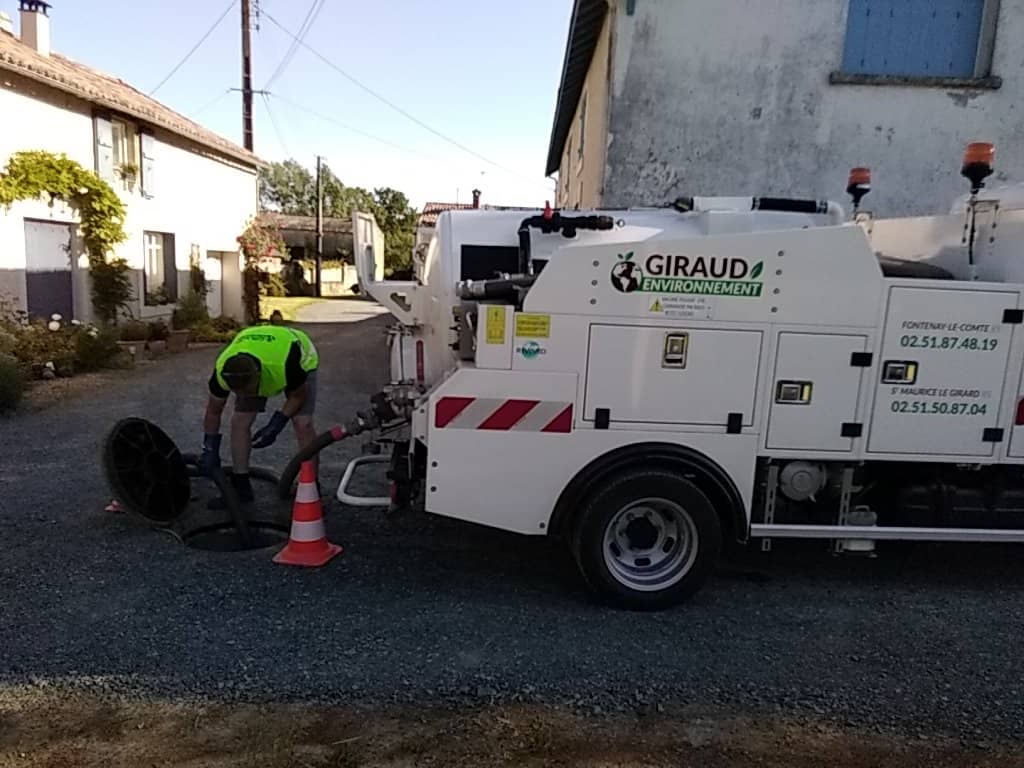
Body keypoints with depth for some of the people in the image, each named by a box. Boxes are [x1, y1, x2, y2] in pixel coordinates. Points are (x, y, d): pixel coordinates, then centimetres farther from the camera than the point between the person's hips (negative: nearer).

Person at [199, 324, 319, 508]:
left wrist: (275, 426, -24)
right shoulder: (223, 370, -32)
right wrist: (209, 450, -8)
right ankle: (241, 487, 4)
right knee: (239, 421, -10)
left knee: (302, 423, -20)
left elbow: (298, 396, -21)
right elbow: (213, 412, -12)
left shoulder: (286, 364, -45)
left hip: (301, 360, -4)